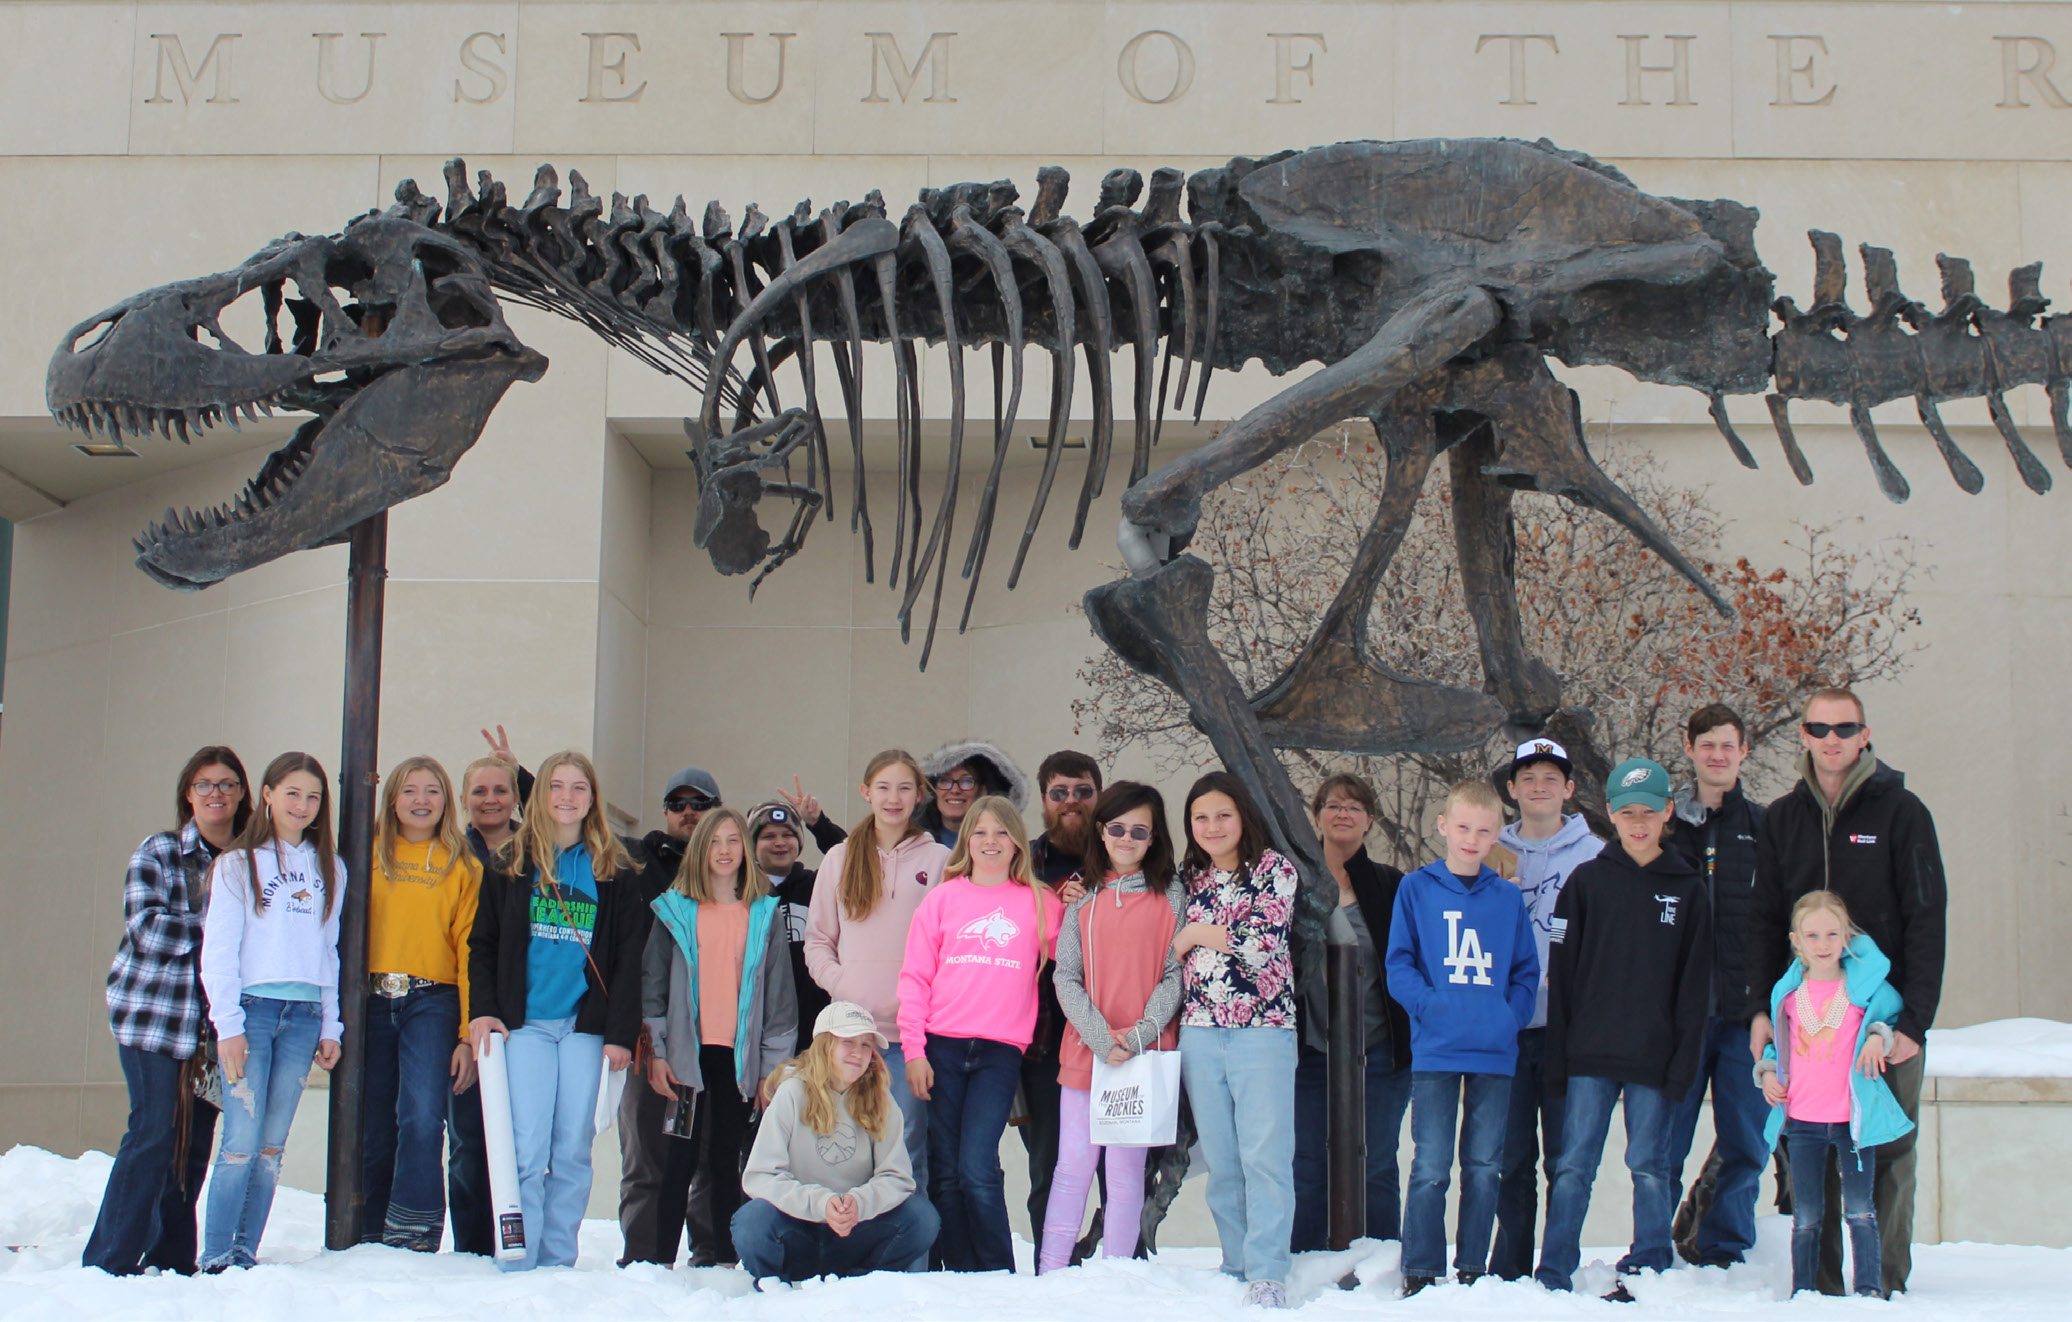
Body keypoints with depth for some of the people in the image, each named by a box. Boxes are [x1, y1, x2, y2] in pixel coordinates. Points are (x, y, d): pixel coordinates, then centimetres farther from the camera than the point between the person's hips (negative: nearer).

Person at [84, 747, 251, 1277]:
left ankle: (171, 1260, 14)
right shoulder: (159, 852, 1)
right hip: (154, 1012, -4)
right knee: (154, 1134, -9)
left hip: (216, 1023, 4)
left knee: (195, 1142, 5)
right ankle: (109, 1263, -3)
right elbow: (146, 926, -11)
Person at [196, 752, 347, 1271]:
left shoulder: (329, 869, 15)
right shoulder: (238, 864, 4)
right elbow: (218, 951, -1)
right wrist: (228, 1024, -10)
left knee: (272, 1145, 3)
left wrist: (330, 1027, 9)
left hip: (303, 1017, 4)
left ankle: (245, 1256, 8)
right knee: (242, 1141, -10)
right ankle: (215, 1259, -5)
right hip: (251, 1010, -4)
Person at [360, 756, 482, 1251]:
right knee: (372, 1129, 4)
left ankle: (412, 1235, -13)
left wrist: (469, 1033, -3)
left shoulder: (462, 867, 8)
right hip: (371, 1002, 2)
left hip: (432, 1003, -2)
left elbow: (471, 950, 4)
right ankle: (370, 1241, 14)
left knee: (423, 1116, -17)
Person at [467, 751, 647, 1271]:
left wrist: (621, 1033, -3)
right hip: (524, 1023, 0)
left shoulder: (617, 872, 8)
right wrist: (482, 1011, -2)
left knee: (572, 1151, 2)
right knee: (527, 1149, -8)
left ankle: (557, 1264, 9)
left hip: (586, 1025, 0)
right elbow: (482, 943, 11)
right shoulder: (511, 864, 10)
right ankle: (516, 1265, -3)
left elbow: (628, 959, 5)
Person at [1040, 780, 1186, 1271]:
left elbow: (1176, 974, 0)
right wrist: (1101, 1037, -11)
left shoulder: (1172, 895, 5)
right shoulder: (1083, 896, 9)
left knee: (1126, 1171, 3)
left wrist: (1138, 1036, -13)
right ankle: (1050, 1276, 6)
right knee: (1073, 1167, 1)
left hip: (1146, 1054, -1)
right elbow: (1065, 977, 3)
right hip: (1085, 1051, 1)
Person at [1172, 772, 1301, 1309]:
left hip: (1263, 1028, -4)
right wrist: (1184, 938, 1)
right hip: (1200, 1031, 4)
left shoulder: (1275, 868, 1)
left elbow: (1263, 946, -10)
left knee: (1265, 1154, -10)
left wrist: (1198, 933, -3)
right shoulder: (1187, 877, 15)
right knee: (1220, 1160, 4)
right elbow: (1167, 952, 21)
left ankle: (1267, 1274, -10)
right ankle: (1236, 1268, 11)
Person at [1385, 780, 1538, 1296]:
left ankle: (1473, 1270, 16)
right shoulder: (1416, 889, 3)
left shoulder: (1508, 898, 9)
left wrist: (1512, 1014, -4)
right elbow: (1398, 963, 0)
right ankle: (1420, 1273, 3)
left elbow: (1527, 969, 12)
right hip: (1435, 1051, -3)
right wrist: (1429, 1005, -14)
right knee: (1431, 1169, -4)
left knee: (1484, 1167, 8)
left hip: (1495, 1052, 3)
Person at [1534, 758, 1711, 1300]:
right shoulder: (1586, 882, 5)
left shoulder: (1687, 889, 6)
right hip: (1590, 1055, 0)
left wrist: (1683, 1061, -4)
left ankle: (1648, 1271, 15)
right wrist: (1558, 1059, -2)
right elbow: (1562, 974, 4)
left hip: (1654, 1056, 0)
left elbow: (1695, 984, 4)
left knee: (1649, 1166, 4)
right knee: (1572, 1166, -1)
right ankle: (1553, 1274, 5)